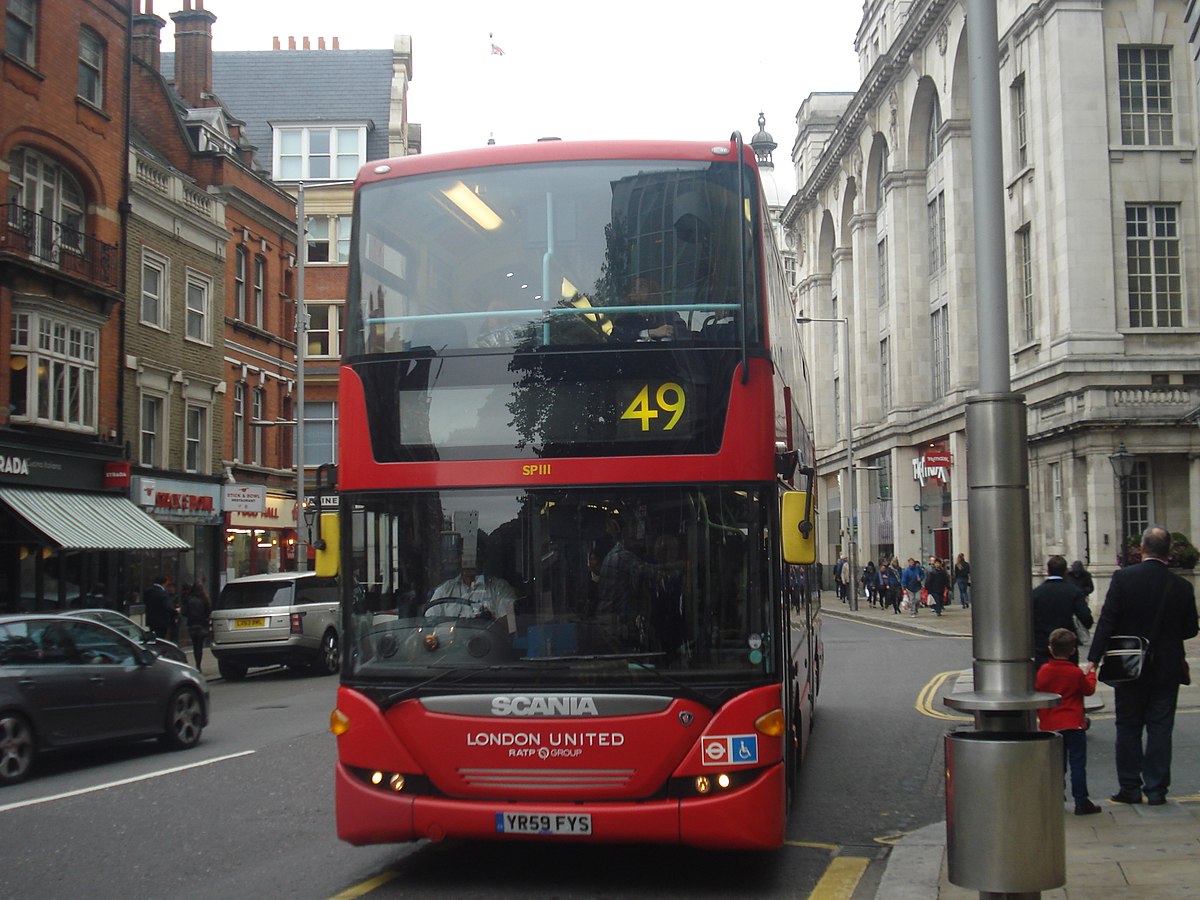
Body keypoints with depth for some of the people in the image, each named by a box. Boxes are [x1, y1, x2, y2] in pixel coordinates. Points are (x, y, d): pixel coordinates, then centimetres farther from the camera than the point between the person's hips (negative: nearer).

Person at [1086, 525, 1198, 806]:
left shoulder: (1123, 578, -11)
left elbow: (1107, 621, -13)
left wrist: (1093, 659, -10)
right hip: (1167, 669, 1)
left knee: (1128, 728, 10)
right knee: (1160, 728, 7)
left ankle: (1130, 788, 13)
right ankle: (1156, 789, 8)